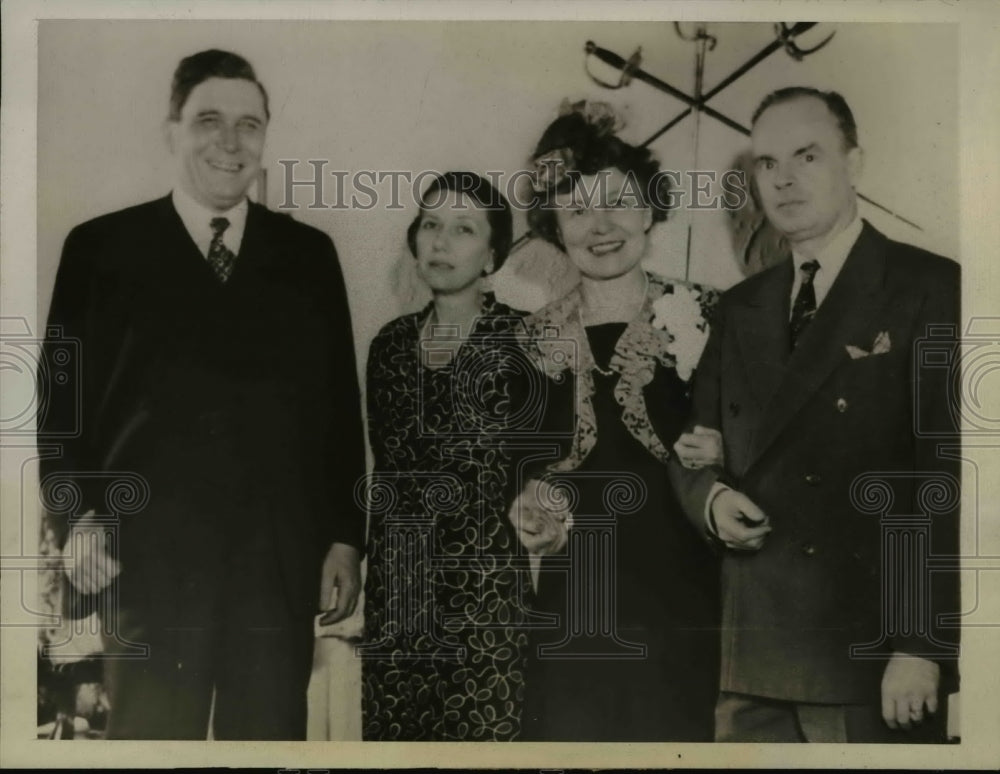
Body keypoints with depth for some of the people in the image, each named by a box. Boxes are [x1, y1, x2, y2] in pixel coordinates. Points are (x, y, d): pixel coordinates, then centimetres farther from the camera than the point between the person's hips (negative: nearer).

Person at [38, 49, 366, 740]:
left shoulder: (309, 253, 9)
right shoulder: (102, 247, 5)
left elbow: (340, 401, 8)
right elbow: (63, 392, 5)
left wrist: (346, 535, 5)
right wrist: (79, 517, -5)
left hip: (280, 558, 2)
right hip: (151, 554, -1)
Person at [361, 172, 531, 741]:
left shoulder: (523, 339, -7)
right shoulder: (391, 342, 9)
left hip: (485, 586, -5)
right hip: (396, 586, 5)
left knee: (482, 733, 0)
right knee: (393, 735, 10)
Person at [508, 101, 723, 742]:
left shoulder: (704, 316, -2)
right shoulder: (538, 338, 6)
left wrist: (722, 458, -15)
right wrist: (529, 513, -3)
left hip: (682, 600, -2)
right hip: (572, 607, 2)